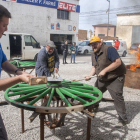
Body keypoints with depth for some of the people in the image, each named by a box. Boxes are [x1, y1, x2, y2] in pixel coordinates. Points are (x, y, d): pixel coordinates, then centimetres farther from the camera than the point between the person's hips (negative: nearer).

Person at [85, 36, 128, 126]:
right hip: (102, 79, 8)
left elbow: (118, 62, -26)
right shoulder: (94, 54, 7)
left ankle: (123, 120, -2)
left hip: (115, 78, -8)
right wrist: (90, 75, -6)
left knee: (117, 97, -13)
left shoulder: (109, 49, -20)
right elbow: (94, 67, 12)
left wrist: (104, 70, -27)